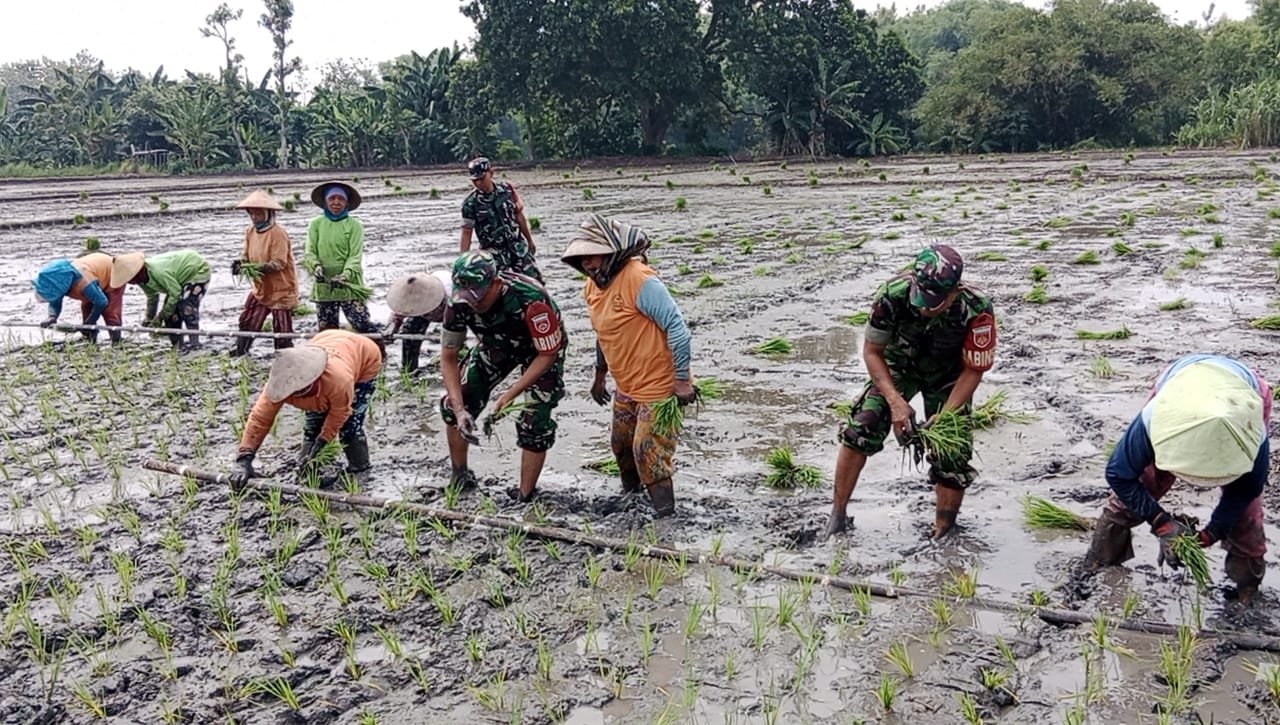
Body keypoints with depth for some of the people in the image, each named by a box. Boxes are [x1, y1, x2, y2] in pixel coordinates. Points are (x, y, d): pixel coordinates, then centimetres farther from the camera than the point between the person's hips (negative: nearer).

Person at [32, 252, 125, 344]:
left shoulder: (83, 282, -45)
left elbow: (101, 302, -35)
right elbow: (55, 302, -10)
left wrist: (88, 324, -23)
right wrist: (52, 317, -33)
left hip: (113, 277, -8)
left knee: (111, 312, -15)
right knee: (86, 308, 5)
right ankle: (91, 343, 14)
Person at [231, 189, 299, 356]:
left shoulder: (278, 233, -19)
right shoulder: (250, 231, 5)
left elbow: (279, 262, -24)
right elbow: (247, 254, 11)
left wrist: (259, 268, -37)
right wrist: (240, 262, -12)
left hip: (281, 289, -8)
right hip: (261, 289, 8)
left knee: (282, 330, -1)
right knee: (247, 322, 12)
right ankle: (239, 352, 27)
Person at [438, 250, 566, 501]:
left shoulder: (530, 299, -41)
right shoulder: (460, 302, -28)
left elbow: (548, 354, -28)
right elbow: (448, 358, -16)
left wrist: (510, 394, -32)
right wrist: (460, 410, -26)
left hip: (540, 350, -4)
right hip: (497, 345, 5)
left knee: (534, 423, -15)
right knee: (453, 403, -2)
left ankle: (525, 499, -1)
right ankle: (459, 477, 18)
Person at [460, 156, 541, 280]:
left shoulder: (507, 189, 0)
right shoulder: (470, 203, -9)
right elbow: (466, 232, -7)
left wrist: (530, 241, 16)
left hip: (517, 245, 3)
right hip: (494, 252, -3)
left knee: (535, 280, 1)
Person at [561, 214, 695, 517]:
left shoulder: (639, 280, -24)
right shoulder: (593, 286, 4)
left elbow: (677, 326, -24)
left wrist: (682, 380, -23)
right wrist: (600, 376, 26)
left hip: (659, 385, -9)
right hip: (627, 387, 9)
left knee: (649, 452, -6)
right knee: (622, 447, 20)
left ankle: (665, 515, 9)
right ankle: (630, 497, 43)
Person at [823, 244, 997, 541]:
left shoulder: (977, 311, -35)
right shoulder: (893, 294, -34)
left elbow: (972, 371, -19)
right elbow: (872, 352, -19)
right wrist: (896, 401, -29)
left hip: (948, 376, 0)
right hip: (898, 365, 0)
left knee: (952, 456, -7)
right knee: (859, 430, -18)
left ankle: (942, 536, 14)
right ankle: (838, 516, -3)